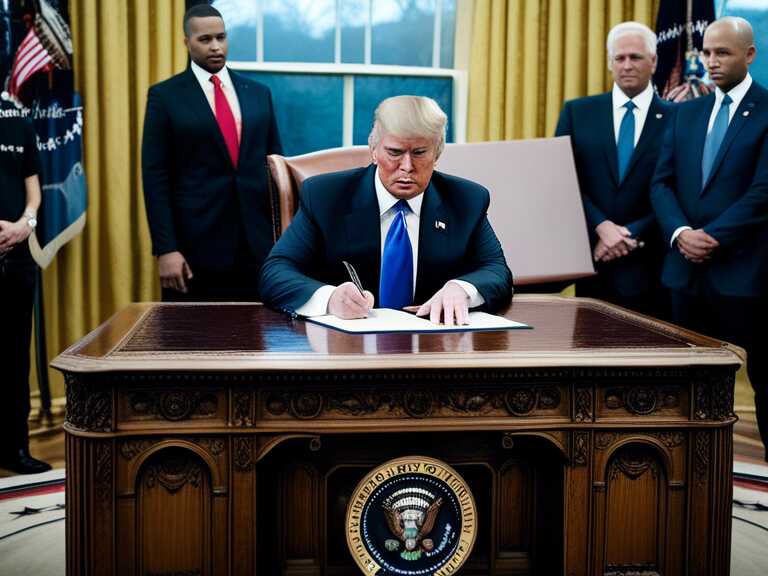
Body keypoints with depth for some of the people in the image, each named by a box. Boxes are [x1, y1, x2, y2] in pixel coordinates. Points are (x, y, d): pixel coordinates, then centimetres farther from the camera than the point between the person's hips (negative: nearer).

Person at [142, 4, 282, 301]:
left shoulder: (258, 93, 11)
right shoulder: (165, 96, 0)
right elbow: (155, 177, -4)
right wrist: (165, 248, -11)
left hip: (257, 243, 3)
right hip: (195, 245, -3)